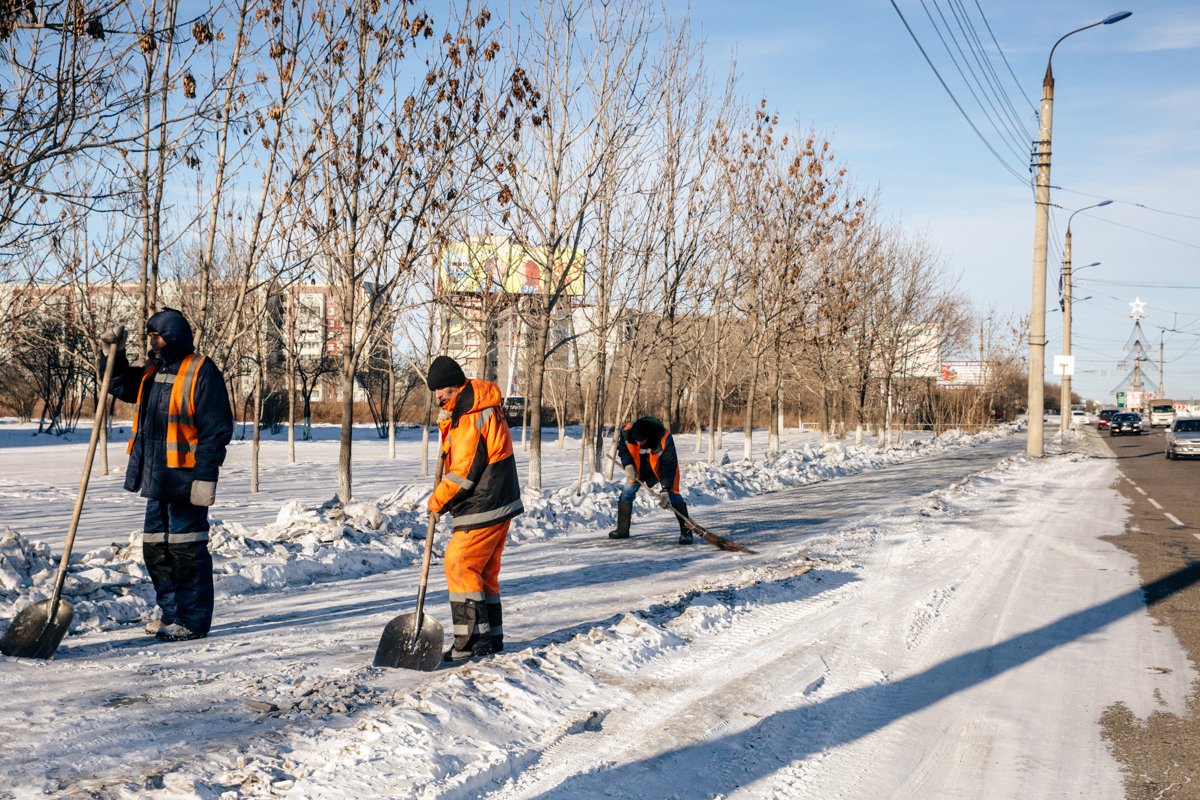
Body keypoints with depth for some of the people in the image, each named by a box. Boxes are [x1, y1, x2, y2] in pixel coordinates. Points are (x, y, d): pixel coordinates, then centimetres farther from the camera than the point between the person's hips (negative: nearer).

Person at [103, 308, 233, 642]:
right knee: (156, 549, 15)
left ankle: (194, 621, 3)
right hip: (157, 477, 9)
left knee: (187, 551, -4)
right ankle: (170, 612, 27)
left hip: (186, 479, -9)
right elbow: (121, 386, 31)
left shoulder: (201, 373, -13)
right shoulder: (153, 371, 13)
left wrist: (205, 477, -21)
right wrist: (116, 355, 13)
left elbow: (216, 430, -18)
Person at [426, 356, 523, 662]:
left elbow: (463, 474, -19)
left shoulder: (471, 418, -22)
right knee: (484, 571, 15)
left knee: (459, 565, -8)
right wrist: (447, 421, 10)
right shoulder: (479, 404, 11)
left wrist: (437, 501, -6)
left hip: (483, 508, -10)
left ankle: (471, 639, -8)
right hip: (500, 503, 10)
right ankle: (491, 638, 21)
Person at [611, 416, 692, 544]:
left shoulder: (664, 438, -39)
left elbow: (669, 466, -31)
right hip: (639, 466, 4)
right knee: (626, 493, 1)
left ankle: (686, 531, -13)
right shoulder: (626, 432, -30)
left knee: (673, 494, -17)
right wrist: (628, 465, -23)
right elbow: (623, 449, -7)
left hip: (661, 465, -4)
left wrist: (665, 490, -35)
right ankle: (622, 530, 14)